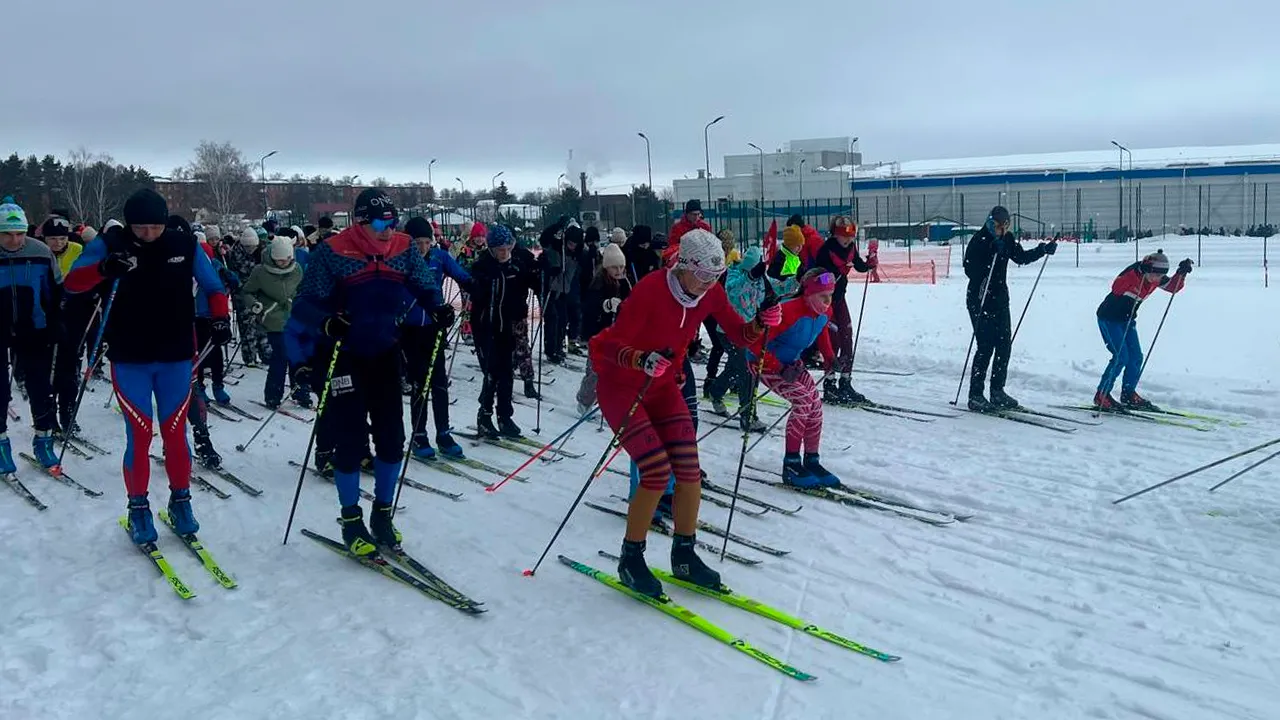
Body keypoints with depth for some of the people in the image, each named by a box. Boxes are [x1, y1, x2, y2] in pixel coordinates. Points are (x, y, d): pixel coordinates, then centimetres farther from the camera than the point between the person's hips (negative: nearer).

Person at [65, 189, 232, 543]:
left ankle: (180, 501, 23)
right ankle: (138, 507, 17)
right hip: (130, 359, -1)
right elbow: (72, 283, -14)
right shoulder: (110, 244, -7)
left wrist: (221, 318, -6)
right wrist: (104, 268, -33)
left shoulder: (185, 246, -3)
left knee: (175, 432, 8)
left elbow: (213, 286, 9)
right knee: (138, 435, 0)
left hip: (176, 357, 1)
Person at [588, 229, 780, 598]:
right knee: (657, 471, -16)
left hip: (664, 386, 6)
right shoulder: (651, 289, -27)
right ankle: (630, 560, 4)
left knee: (689, 470, -3)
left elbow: (738, 335, -2)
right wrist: (643, 359, -48)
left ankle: (684, 555, 16)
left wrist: (761, 323, -23)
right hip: (620, 387, -6)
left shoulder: (710, 293, -8)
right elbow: (612, 344, -28)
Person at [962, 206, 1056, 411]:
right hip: (979, 300, -7)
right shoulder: (978, 241, -13)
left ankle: (997, 391, 18)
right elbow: (969, 269, -20)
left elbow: (1021, 257, 20)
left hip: (1000, 299, 7)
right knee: (986, 347, -9)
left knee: (1004, 344, 6)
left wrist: (1043, 250, 8)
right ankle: (975, 396, -1)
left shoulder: (1007, 239, 7)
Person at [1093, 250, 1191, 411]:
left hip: (1128, 320, 8)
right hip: (1109, 318, -8)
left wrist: (1182, 272, -4)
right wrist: (1142, 272, -47)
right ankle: (1101, 395, -4)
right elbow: (1116, 288, -41)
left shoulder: (1156, 279, -2)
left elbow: (1173, 287, 13)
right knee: (1121, 357, -13)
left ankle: (1128, 394, 21)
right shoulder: (1133, 272, -24)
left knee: (1136, 357, 6)